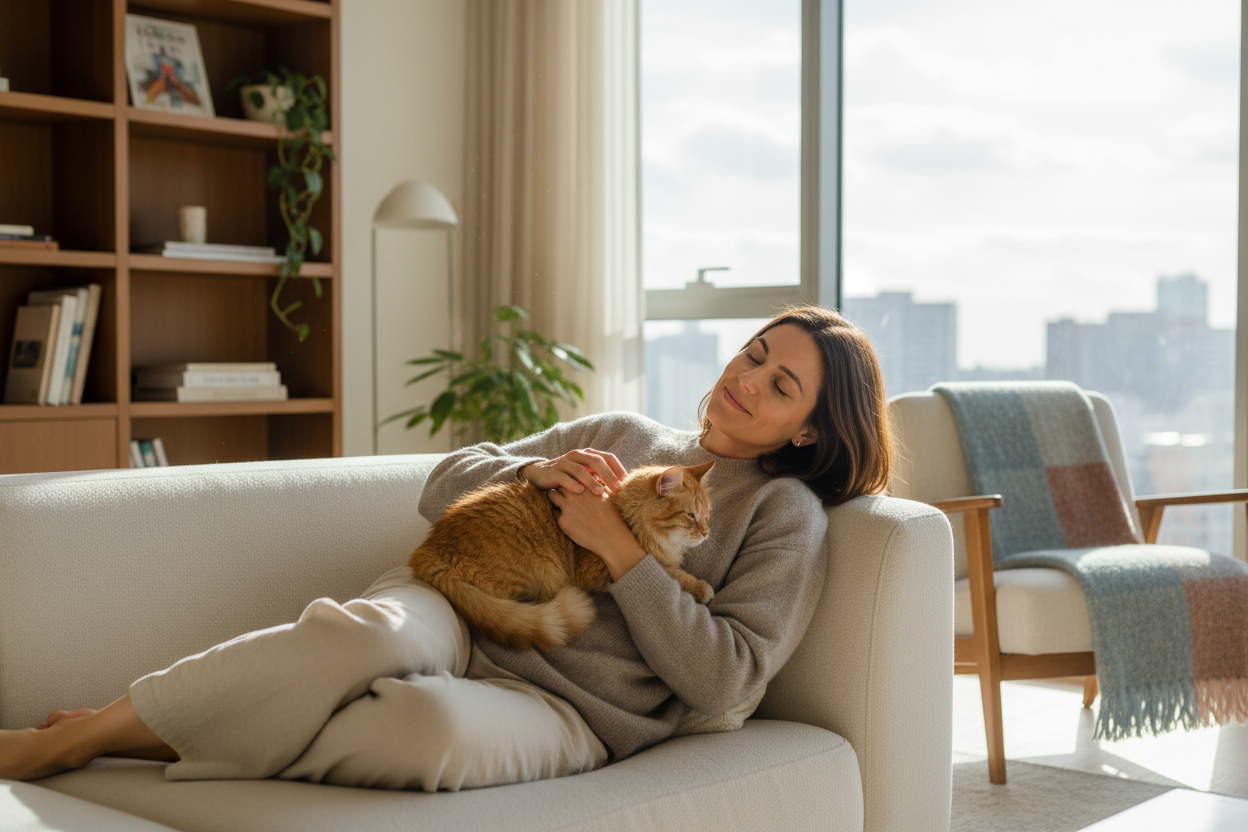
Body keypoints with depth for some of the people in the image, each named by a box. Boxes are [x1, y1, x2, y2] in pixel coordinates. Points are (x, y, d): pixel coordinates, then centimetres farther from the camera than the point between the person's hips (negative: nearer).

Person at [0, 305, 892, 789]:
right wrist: (538, 470, -1)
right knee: (370, 637, -36)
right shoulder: (619, 434, 22)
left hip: (565, 709, -3)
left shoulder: (785, 512, 9)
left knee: (433, 725, -40)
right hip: (461, 617, 3)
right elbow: (447, 483, 20)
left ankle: (137, 741, -23)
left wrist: (620, 550, -10)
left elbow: (724, 676, -4)